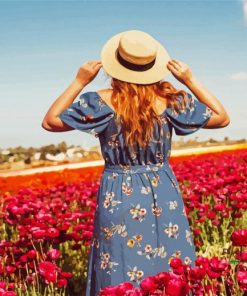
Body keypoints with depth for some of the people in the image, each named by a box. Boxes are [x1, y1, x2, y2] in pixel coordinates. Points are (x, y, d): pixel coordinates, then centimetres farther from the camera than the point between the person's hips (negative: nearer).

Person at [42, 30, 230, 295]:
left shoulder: (102, 101, -12)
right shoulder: (171, 99, -6)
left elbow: (50, 122, -3)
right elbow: (222, 118, 5)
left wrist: (79, 82, -3)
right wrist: (190, 80, 1)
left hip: (119, 198, -1)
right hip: (164, 195, 2)